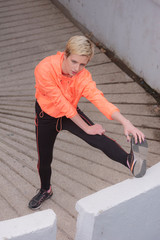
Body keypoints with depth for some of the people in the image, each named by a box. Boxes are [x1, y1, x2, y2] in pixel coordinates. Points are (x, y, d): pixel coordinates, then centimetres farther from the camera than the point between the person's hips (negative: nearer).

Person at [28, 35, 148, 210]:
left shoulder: (83, 76, -24)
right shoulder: (45, 69, -33)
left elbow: (99, 99, -38)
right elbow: (61, 103, -30)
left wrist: (125, 122, -54)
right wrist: (86, 128, -25)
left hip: (70, 113, 1)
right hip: (46, 115, -1)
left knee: (98, 138, -26)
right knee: (44, 158, 14)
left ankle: (130, 161, -45)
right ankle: (45, 190, 41)